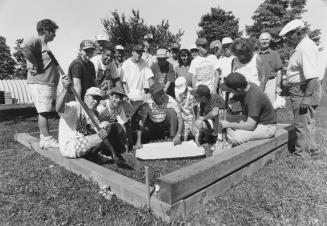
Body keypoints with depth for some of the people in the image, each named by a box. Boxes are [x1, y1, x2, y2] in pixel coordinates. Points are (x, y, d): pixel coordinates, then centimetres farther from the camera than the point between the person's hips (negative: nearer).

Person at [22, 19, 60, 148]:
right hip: (40, 83, -10)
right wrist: (35, 66, -22)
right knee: (44, 112, -8)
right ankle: (47, 140, -4)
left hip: (48, 83, 10)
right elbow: (25, 48, -28)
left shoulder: (43, 44, 22)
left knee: (45, 112, 12)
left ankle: (44, 138, 19)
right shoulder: (36, 40, -7)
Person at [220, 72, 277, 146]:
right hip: (254, 122, 9)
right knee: (228, 129, -3)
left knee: (236, 137, -26)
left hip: (266, 127, -9)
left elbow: (250, 126, -30)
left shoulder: (254, 97, -30)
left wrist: (228, 124, -21)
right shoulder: (246, 86, -6)